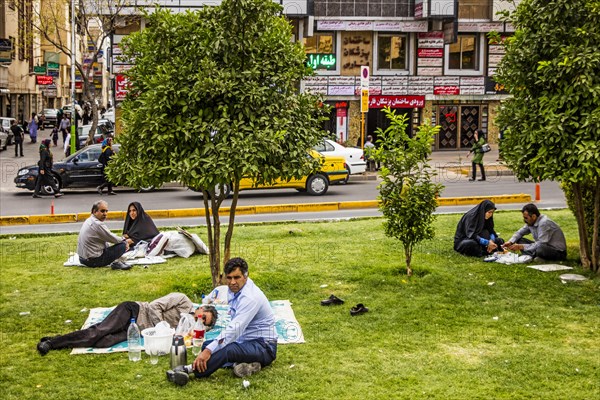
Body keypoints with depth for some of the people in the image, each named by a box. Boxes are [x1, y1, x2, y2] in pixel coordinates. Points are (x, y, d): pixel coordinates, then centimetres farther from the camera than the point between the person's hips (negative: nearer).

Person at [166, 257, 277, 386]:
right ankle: (244, 363, -19)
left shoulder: (250, 297, -24)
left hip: (264, 347, -10)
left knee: (227, 350, -36)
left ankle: (190, 370, -44)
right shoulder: (233, 290, 6)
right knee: (206, 345, 1)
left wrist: (209, 351, -39)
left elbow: (235, 329, -33)